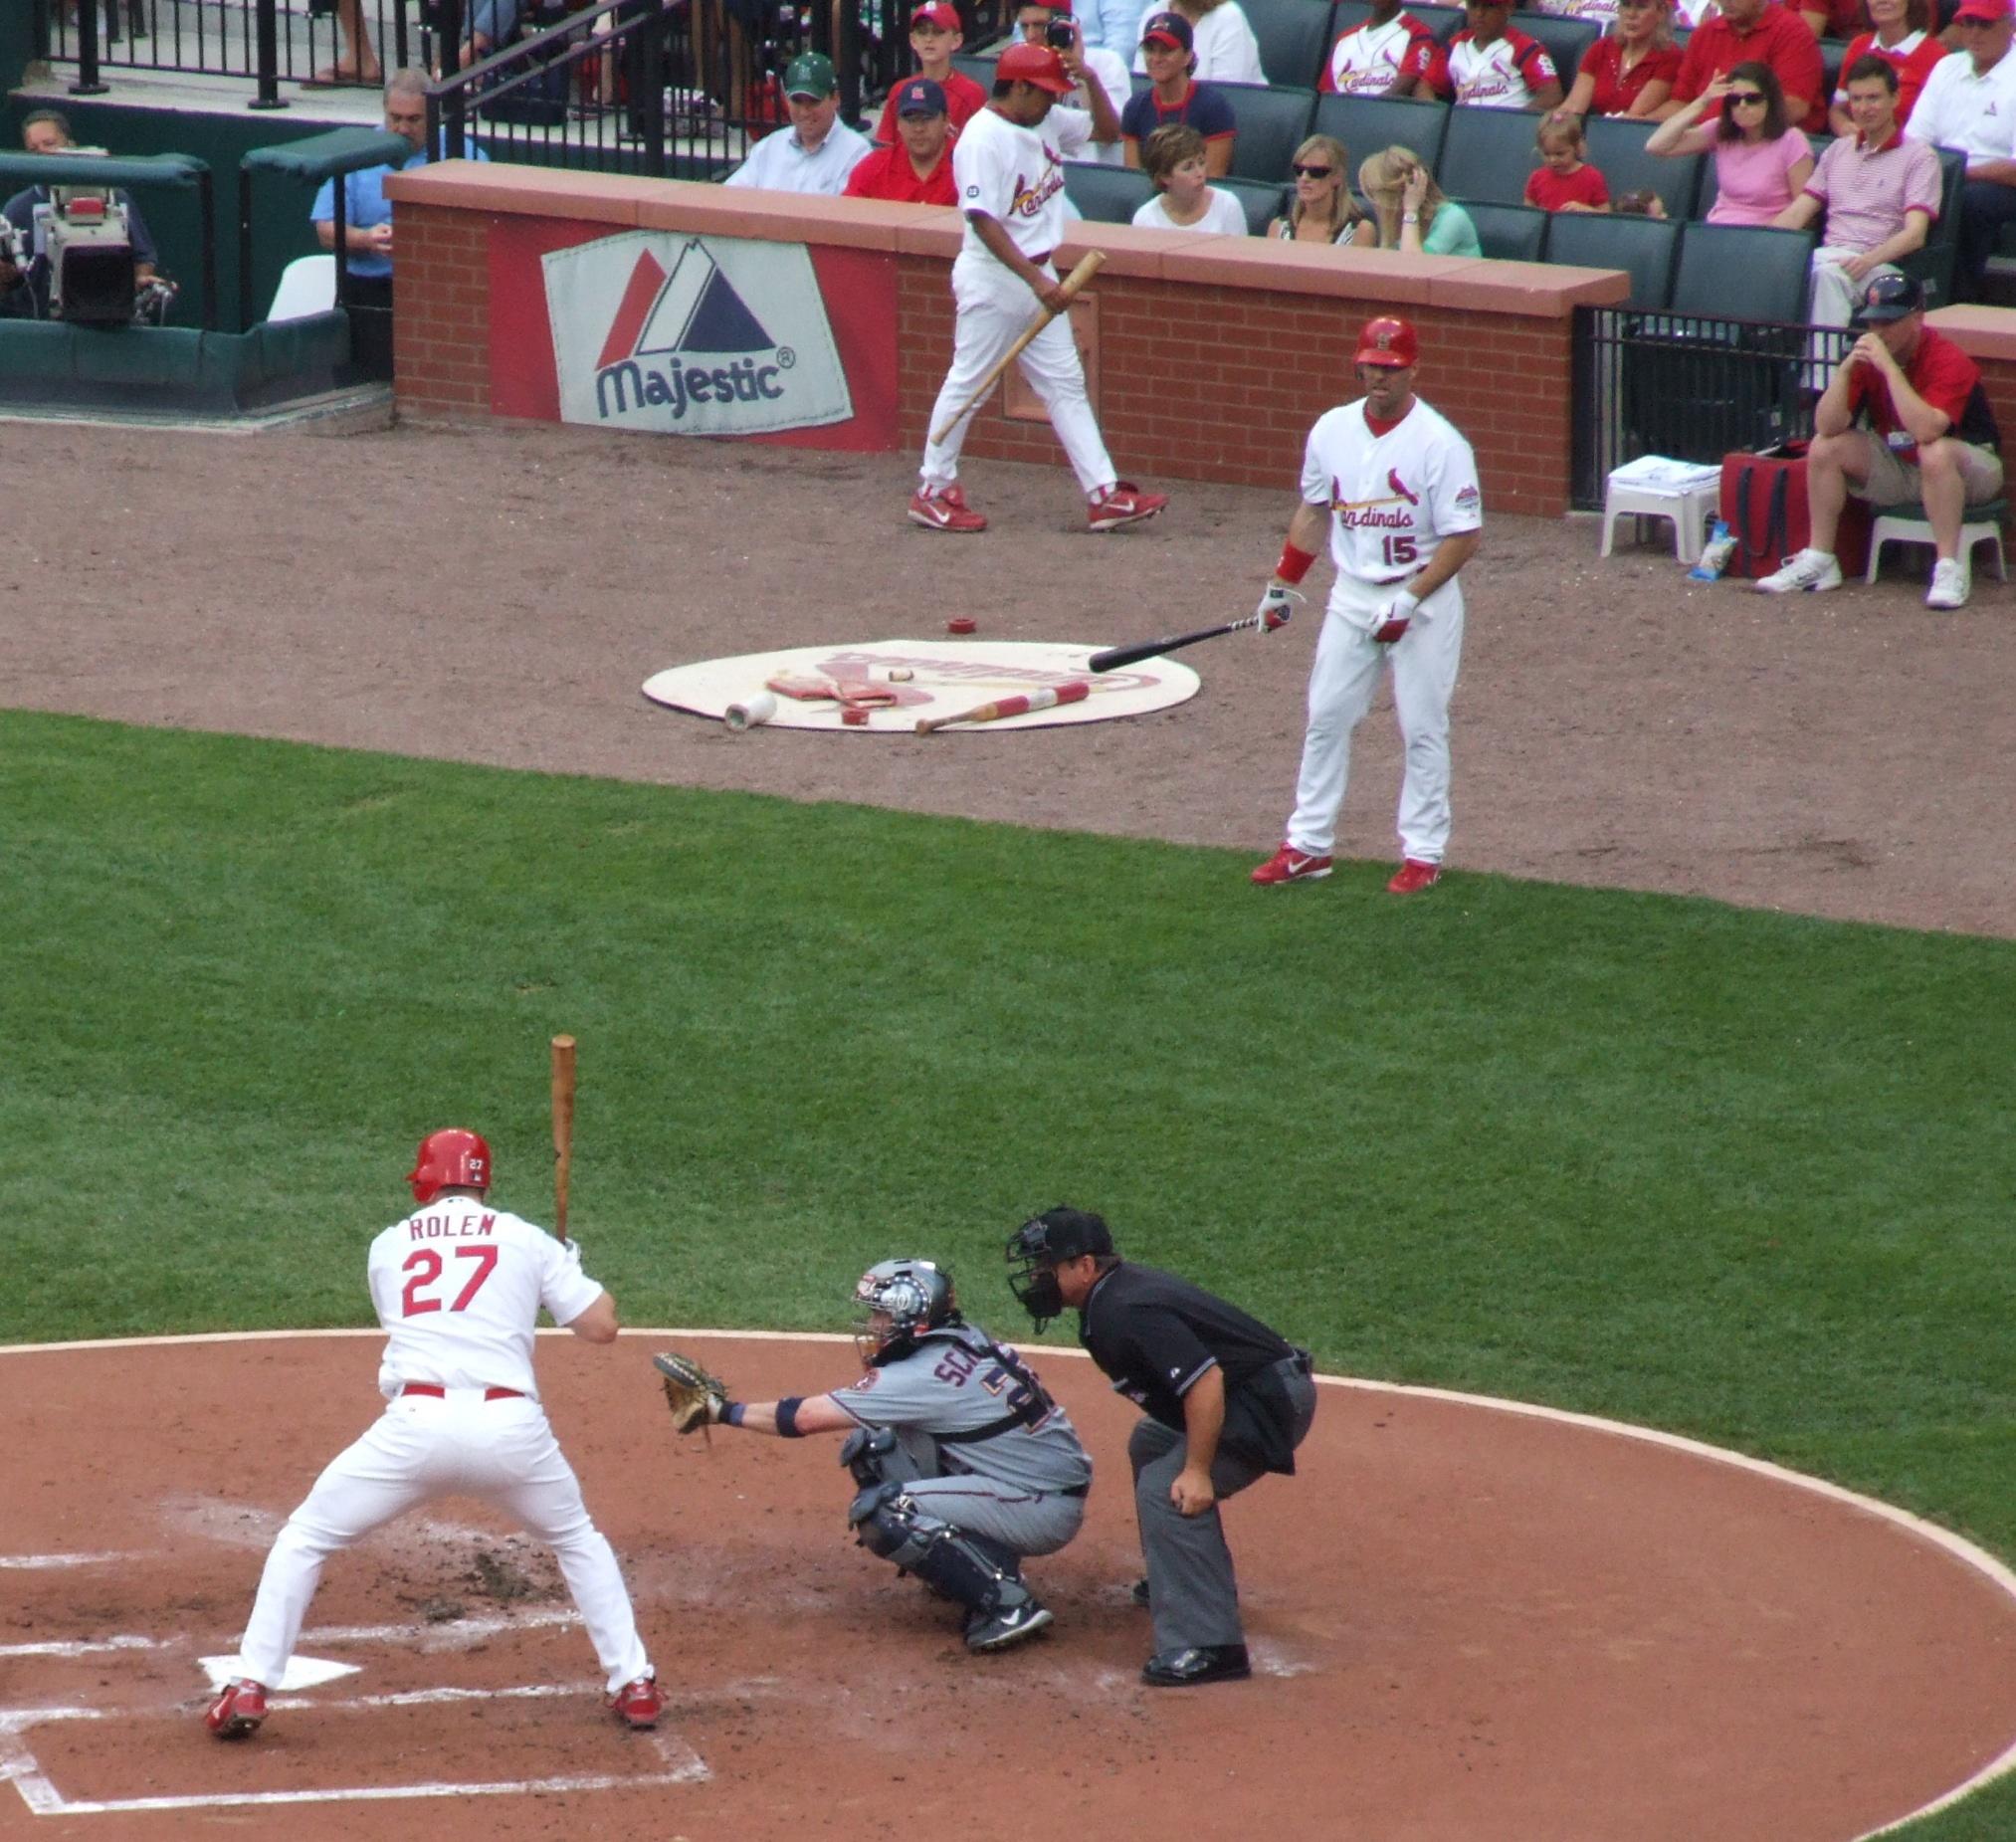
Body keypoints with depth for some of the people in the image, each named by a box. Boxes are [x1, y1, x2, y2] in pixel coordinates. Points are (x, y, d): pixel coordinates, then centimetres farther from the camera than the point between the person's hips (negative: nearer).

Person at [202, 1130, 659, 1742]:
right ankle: (633, 1685, 22)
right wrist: (574, 1271, 35)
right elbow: (602, 1326, 14)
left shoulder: (388, 1247, 20)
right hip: (512, 1427, 1)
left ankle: (249, 1690, 6)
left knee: (305, 1538, 16)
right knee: (578, 1540, 29)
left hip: (416, 1422, -1)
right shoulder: (528, 1241, 15)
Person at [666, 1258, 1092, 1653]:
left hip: (1046, 1508, -9)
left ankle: (1009, 1603, -16)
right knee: (873, 1442, 8)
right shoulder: (963, 1343, 5)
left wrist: (724, 1411, -5)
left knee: (880, 1512, -19)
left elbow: (808, 1417, -15)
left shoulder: (926, 1375, -19)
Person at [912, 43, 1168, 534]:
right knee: (967, 383, 2)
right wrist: (1036, 280, -31)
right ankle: (932, 493, 13)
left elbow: (1106, 129, 17)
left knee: (1066, 386, 6)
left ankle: (1104, 496, 6)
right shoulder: (983, 139, -20)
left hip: (1036, 275, 9)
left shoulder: (1047, 122, 6)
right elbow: (983, 221, -26)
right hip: (991, 277, -9)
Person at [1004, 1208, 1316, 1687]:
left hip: (1270, 1401, -12)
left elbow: (1205, 1380, -31)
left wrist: (1197, 1470, -30)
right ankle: (1201, 1577, 38)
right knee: (1150, 1445, 29)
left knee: (1165, 1489, -22)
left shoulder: (1126, 1313, -24)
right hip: (1256, 1394, 12)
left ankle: (1210, 1645, -24)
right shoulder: (1113, 1295, 8)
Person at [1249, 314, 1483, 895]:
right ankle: (1308, 845, 15)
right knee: (1325, 717, 7)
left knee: (1422, 729, 0)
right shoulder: (1331, 430, 3)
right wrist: (1282, 582, 16)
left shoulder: (1440, 444, -14)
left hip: (1423, 599, -5)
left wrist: (1409, 600, -20)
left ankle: (1423, 853, 8)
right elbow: (1313, 511, 17)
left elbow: (1464, 538, -14)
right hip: (1351, 596, 5)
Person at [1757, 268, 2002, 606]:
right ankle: (1818, 561, -4)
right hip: (1898, 469, 6)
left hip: (1972, 468, -6)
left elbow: (1926, 432, -40)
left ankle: (1950, 569, -33)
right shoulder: (1867, 356, -7)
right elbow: (1828, 427, -13)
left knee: (1935, 452, -38)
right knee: (1825, 447, -9)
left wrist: (1888, 366, -38)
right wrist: (1845, 369, -26)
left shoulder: (1948, 360, -24)